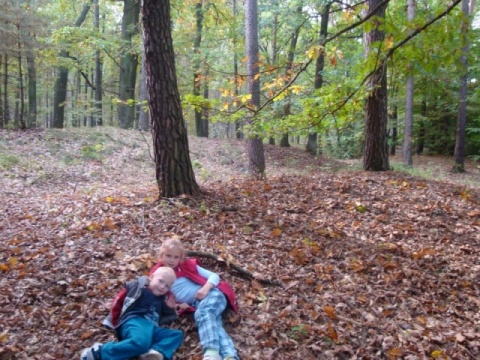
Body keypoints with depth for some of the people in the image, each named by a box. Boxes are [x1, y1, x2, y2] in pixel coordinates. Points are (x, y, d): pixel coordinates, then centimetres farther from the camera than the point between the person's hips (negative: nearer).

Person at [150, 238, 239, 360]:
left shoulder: (188, 265, 13)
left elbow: (214, 276, 9)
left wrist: (206, 288, -12)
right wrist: (176, 305, -7)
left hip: (212, 294, -1)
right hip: (196, 304, 1)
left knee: (203, 313, -33)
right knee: (212, 322, -29)